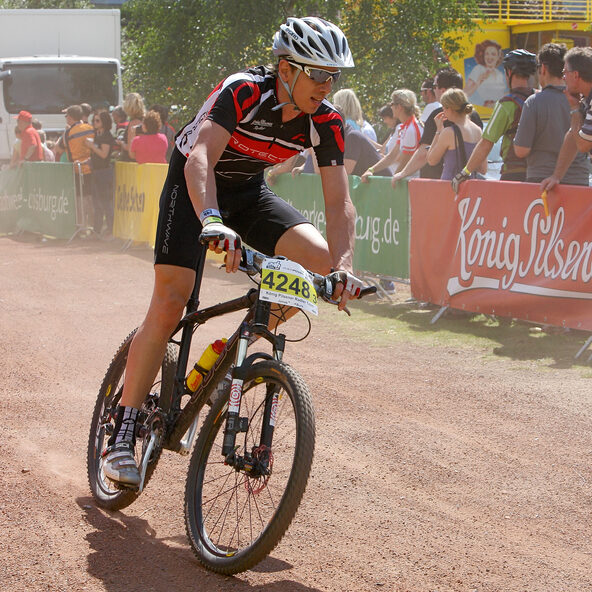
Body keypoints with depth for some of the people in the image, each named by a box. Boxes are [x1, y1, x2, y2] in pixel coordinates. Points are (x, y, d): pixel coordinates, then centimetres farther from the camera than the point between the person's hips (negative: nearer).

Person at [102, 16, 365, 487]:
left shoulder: (325, 122, -17)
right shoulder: (244, 92, -32)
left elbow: (340, 204, -18)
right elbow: (200, 158, -46)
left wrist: (343, 267, -35)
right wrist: (212, 221, -63)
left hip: (248, 190, 5)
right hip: (194, 184, -5)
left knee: (320, 258, -17)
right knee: (170, 302, -16)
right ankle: (122, 435, -9)